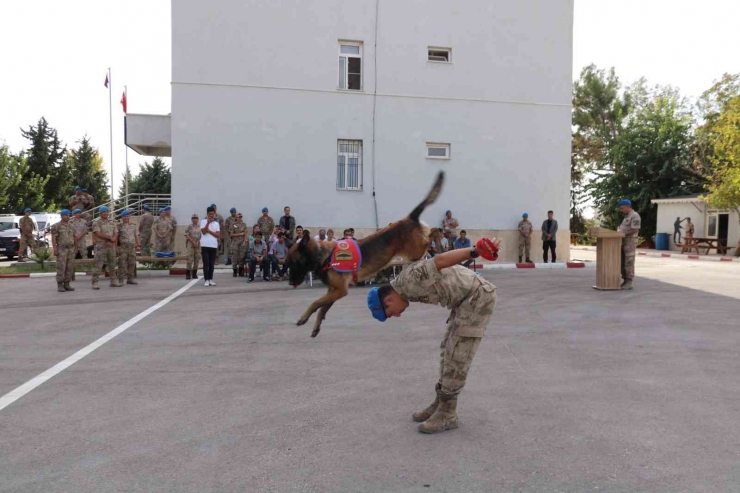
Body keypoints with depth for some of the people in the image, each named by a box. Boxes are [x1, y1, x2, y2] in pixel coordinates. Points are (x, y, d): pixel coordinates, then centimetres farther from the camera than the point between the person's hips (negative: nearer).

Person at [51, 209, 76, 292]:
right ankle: (60, 285, 0)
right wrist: (55, 249, -17)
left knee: (70, 267, 3)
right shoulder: (56, 226, -7)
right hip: (61, 249, -5)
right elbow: (53, 238, -11)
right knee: (61, 268, -6)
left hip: (71, 249, 5)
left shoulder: (71, 226, 11)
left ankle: (66, 285, 10)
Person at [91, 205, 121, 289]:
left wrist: (110, 241, -12)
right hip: (100, 247, -5)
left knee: (112, 265, 10)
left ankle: (113, 282, 17)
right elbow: (99, 234, -16)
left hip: (111, 246, 5)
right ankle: (95, 283, -4)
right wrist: (110, 237, -13)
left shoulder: (112, 223, 13)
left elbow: (116, 234, 6)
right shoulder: (97, 223, -3)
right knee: (98, 265, -7)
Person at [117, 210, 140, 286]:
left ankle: (130, 279, 13)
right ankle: (120, 279, -2)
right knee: (122, 263, -6)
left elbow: (136, 236, 15)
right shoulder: (119, 226, 2)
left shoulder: (134, 226, 14)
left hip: (132, 246, 4)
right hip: (122, 246, -4)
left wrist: (138, 245, 8)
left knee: (132, 263, 5)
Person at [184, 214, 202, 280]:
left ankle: (194, 274, 12)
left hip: (198, 244, 4)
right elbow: (186, 235, -4)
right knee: (190, 259, -8)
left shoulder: (200, 227, 9)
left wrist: (198, 242, -6)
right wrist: (193, 242, -12)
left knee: (197, 259, 4)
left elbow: (202, 236, 10)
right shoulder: (189, 226, 0)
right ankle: (187, 274, -1)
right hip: (190, 243, -4)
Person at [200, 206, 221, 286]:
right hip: (205, 246, -3)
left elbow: (218, 235, 2)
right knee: (206, 263, -3)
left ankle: (210, 279, 12)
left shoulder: (216, 223, 11)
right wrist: (208, 222, -16)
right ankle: (206, 280, 0)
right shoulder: (203, 221, 3)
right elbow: (203, 232, -12)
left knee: (212, 263, 6)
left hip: (214, 246, 3)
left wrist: (209, 231, -8)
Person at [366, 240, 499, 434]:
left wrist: (476, 251, -40)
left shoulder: (408, 280, -20)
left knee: (456, 356, -6)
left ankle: (447, 414, 4)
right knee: (448, 351, 13)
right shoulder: (408, 289, 10)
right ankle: (440, 404, 23)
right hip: (467, 299, 10)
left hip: (478, 296, -10)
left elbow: (441, 260, -32)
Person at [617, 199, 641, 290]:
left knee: (629, 263, -7)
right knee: (622, 263, 8)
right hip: (623, 242, 9)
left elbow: (634, 230, -19)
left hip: (630, 241, -9)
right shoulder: (627, 216, 20)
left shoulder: (635, 216, -12)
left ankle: (629, 283, -4)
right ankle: (625, 281, 13)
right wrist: (618, 232, 4)